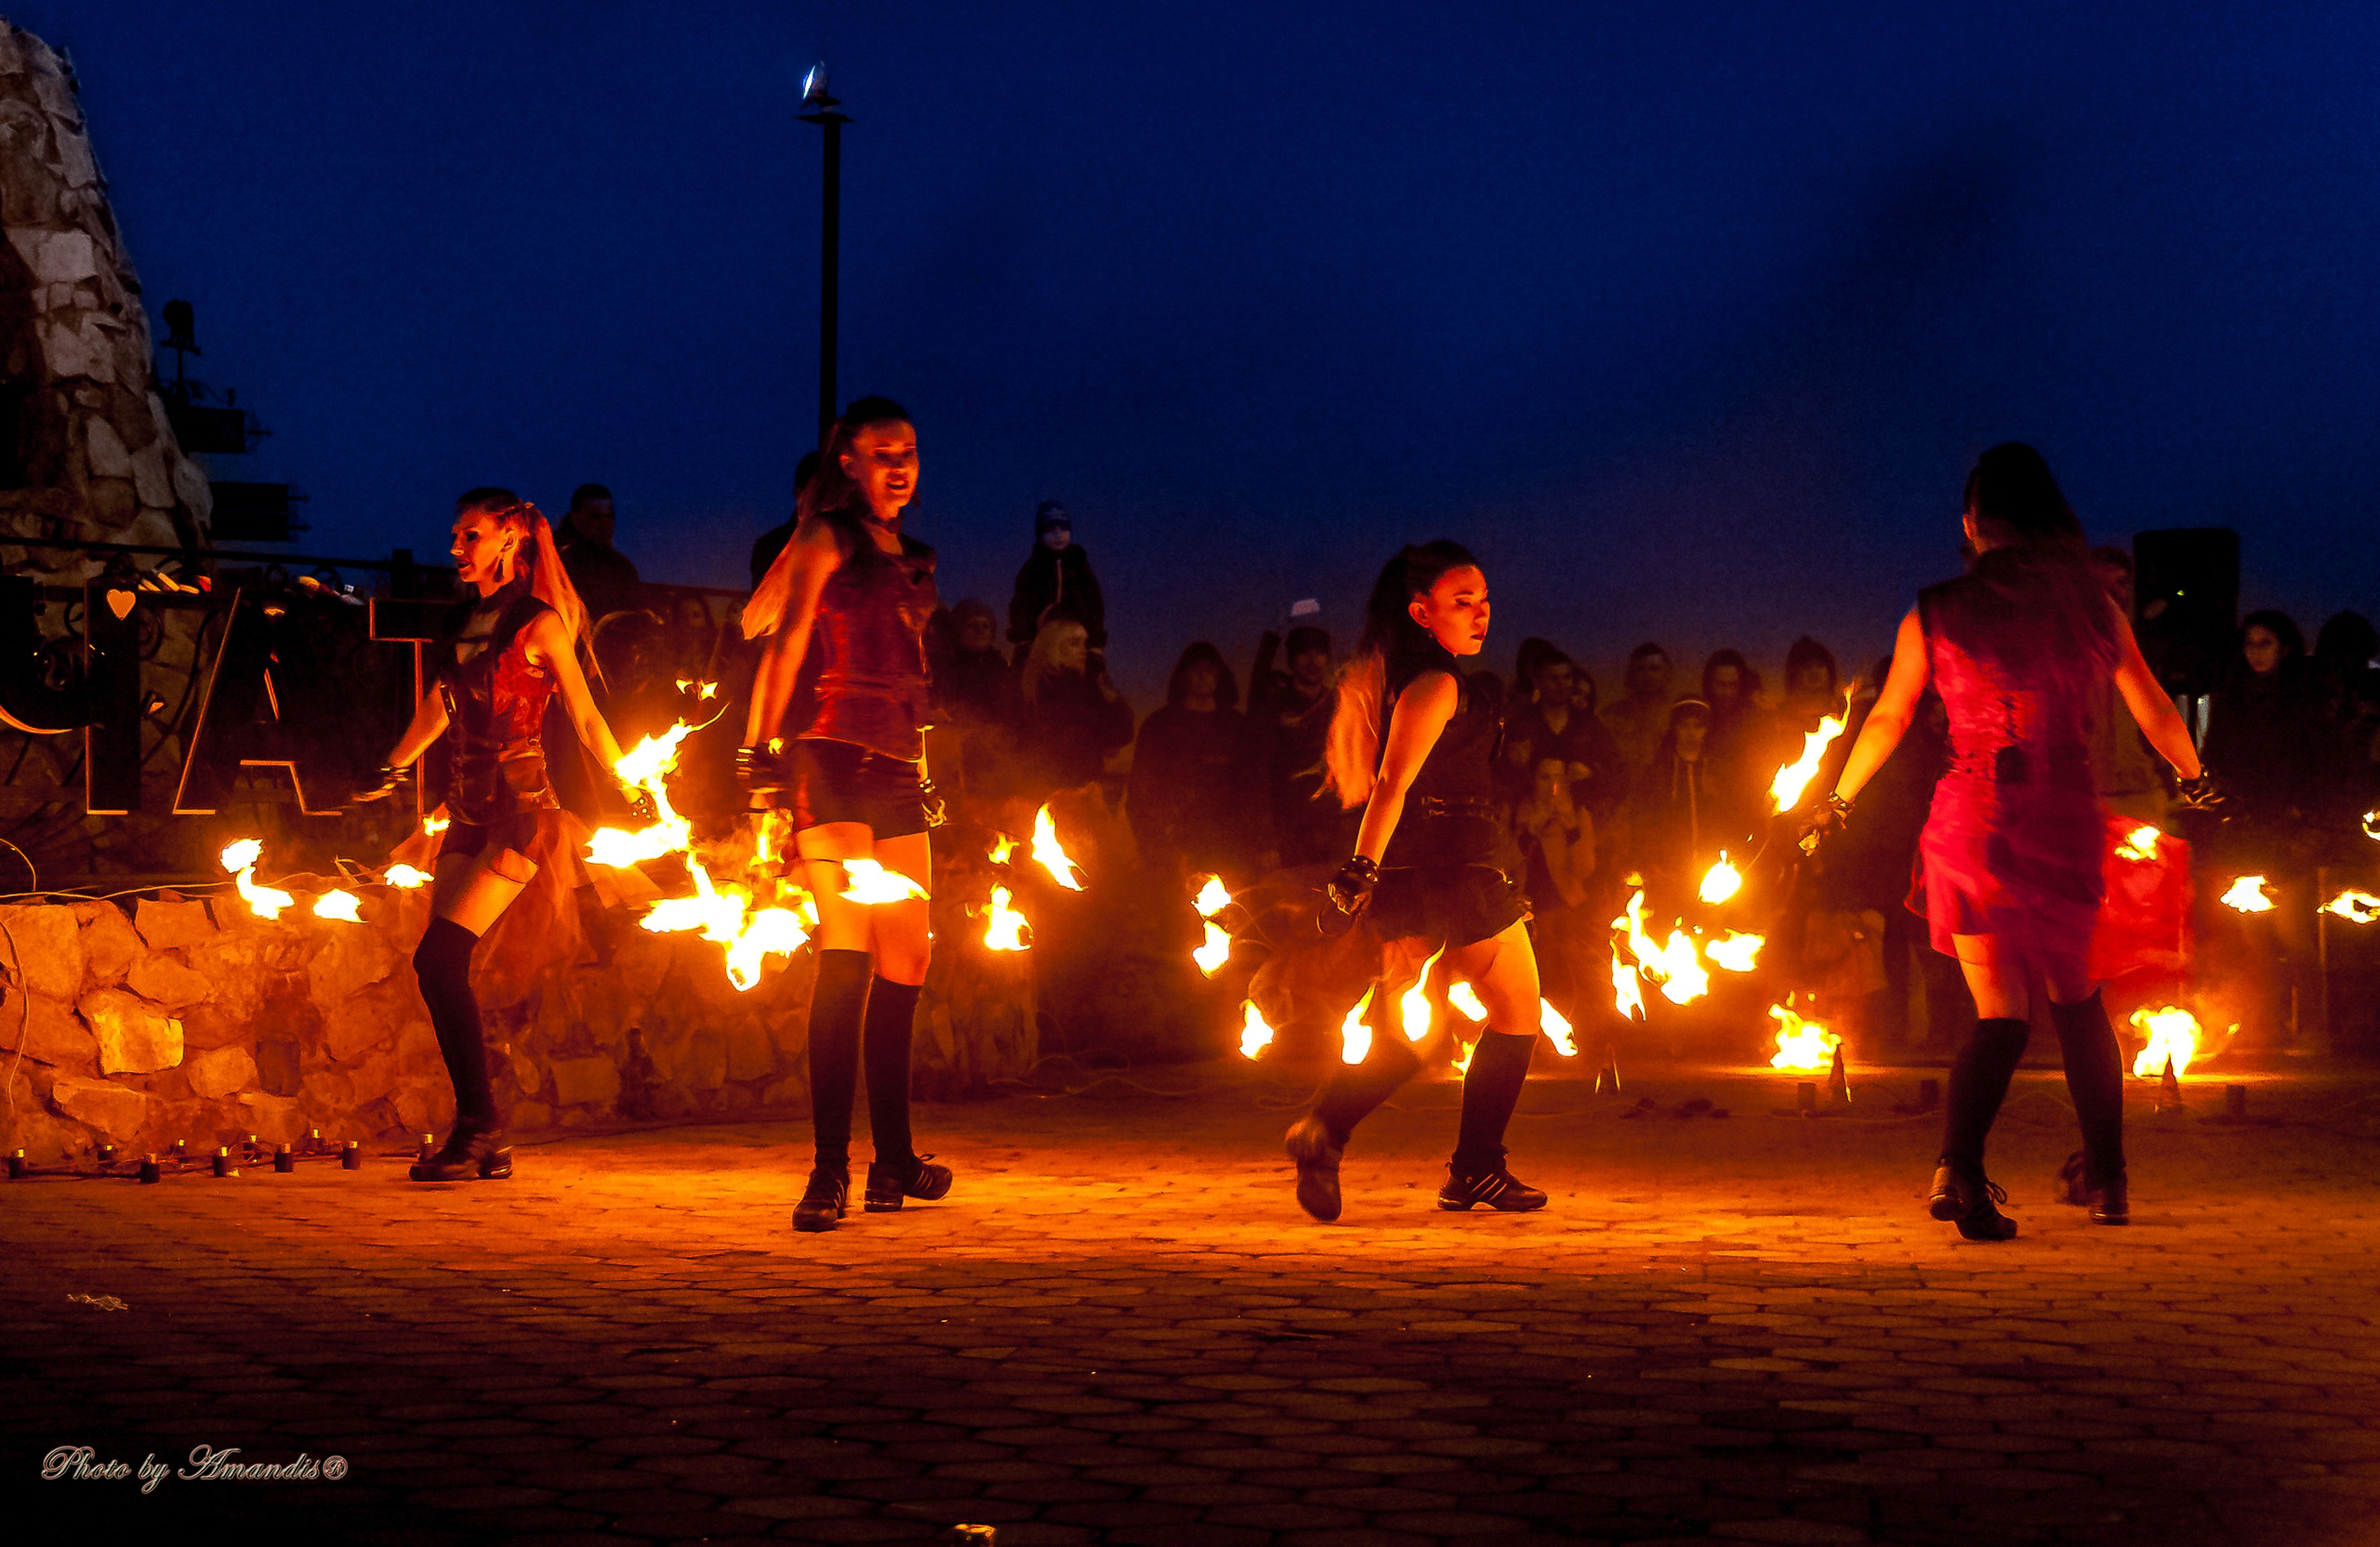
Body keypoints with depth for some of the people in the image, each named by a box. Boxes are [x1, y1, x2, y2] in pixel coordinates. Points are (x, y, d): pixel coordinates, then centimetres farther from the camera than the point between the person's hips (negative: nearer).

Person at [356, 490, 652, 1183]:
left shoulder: (539, 625, -6)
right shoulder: (462, 621, 13)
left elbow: (585, 717, -3)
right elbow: (437, 709, 26)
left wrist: (632, 791, -4)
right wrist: (390, 771, 34)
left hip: (519, 809, -7)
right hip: (469, 809, 7)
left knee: (439, 958, -17)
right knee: (443, 968, 0)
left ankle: (479, 1128, -10)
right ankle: (484, 1143, 6)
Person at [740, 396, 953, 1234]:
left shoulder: (914, 559, 21)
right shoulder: (826, 540, 1)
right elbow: (785, 644, -8)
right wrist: (763, 750, -19)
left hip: (898, 770, 7)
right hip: (832, 759, -7)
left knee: (905, 959, 6)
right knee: (845, 950, -15)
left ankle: (894, 1159, 15)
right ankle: (830, 1167, -17)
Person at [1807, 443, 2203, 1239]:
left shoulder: (1934, 614, 0)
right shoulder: (2091, 604, 2)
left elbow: (1887, 719, 12)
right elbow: (2155, 712, 14)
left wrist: (1838, 800, 27)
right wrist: (2194, 780, 33)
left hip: (1973, 822, 0)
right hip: (2068, 819, 0)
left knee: (2000, 1013, 4)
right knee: (2077, 999, 19)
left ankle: (1958, 1169, -18)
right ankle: (2105, 1175, 24)